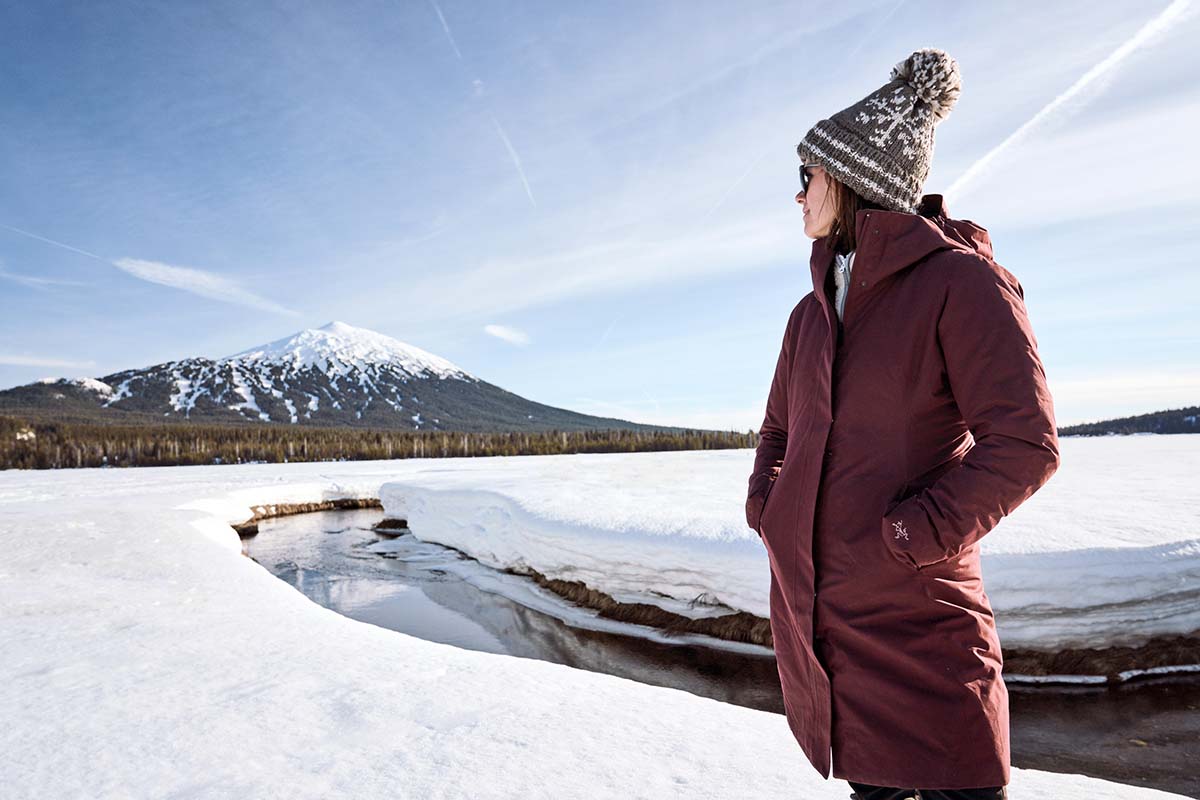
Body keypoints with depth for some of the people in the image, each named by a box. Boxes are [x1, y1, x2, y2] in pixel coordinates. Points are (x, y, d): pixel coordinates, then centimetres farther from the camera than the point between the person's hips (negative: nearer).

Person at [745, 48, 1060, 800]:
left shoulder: (960, 280, -8)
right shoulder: (814, 310, 11)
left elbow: (1025, 444, -15)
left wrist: (906, 538, -17)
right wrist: (768, 510, 5)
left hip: (913, 606, -6)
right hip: (811, 606, 7)